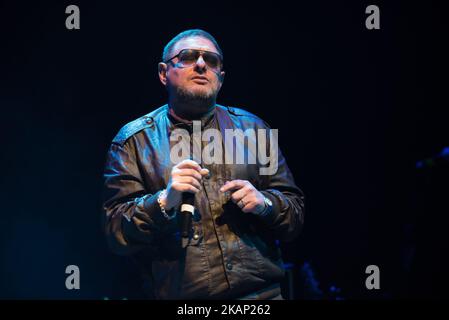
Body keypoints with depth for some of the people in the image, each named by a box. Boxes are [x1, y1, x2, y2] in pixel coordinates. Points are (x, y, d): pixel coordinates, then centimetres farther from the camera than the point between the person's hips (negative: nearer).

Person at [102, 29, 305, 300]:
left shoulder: (251, 128, 8)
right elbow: (116, 232, -6)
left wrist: (264, 202, -12)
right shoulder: (134, 140, 1)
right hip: (180, 293, -2)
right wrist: (164, 201, -21)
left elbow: (296, 214, 8)